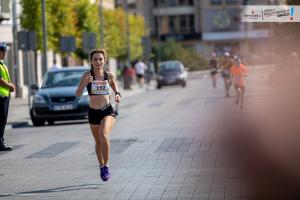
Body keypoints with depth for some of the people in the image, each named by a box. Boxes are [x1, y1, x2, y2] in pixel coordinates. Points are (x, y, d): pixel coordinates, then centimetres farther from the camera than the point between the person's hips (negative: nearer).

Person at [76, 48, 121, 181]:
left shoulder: (109, 75, -3)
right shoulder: (88, 75, -10)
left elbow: (115, 88, 18)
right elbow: (78, 94, -18)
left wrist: (117, 94, -3)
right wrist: (85, 83, -35)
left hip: (108, 111, -1)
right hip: (93, 112, 1)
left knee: (104, 134, -27)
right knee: (98, 142, 15)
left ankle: (106, 166, -14)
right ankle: (101, 166, 40)